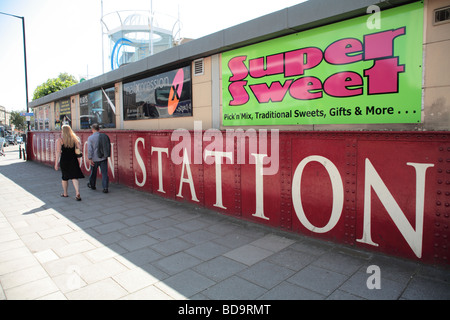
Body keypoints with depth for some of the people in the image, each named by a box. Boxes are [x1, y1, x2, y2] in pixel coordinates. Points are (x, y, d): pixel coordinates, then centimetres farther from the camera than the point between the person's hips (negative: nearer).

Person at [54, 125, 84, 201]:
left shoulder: (60, 140, -6)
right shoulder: (74, 138, 1)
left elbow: (58, 152, -10)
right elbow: (80, 147, -4)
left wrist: (56, 163, -7)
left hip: (64, 160, -1)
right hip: (73, 159, 1)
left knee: (65, 177, 16)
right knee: (74, 177, 2)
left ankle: (65, 193, 30)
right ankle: (77, 193, -14)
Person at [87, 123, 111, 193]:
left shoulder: (90, 138, -7)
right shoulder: (105, 136, 2)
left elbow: (89, 149, -11)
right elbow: (109, 146, 9)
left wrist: (90, 158, -6)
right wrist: (107, 155, 19)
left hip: (95, 159, -1)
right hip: (104, 158, 1)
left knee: (93, 172, 17)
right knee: (104, 173, 2)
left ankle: (92, 185, 36)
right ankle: (105, 187, -3)